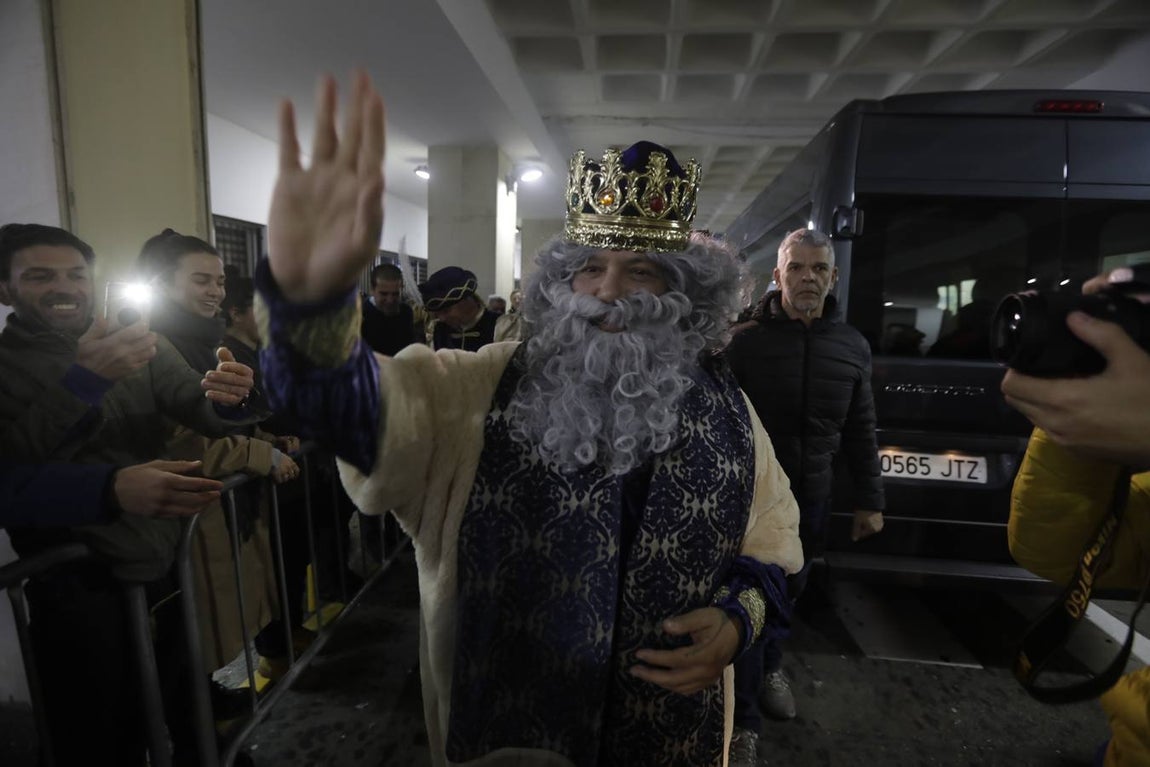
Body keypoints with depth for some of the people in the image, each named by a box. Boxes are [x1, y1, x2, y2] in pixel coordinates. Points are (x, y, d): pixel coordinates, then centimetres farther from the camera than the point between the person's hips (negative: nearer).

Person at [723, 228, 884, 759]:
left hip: (811, 498, 4)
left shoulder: (853, 347, 3)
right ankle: (742, 715, 23)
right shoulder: (746, 340, -11)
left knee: (787, 595, 22)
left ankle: (769, 666, 48)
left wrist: (869, 499, 8)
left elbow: (860, 430, 8)